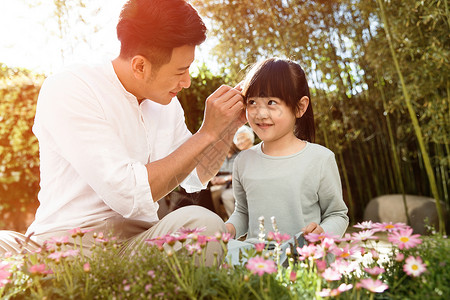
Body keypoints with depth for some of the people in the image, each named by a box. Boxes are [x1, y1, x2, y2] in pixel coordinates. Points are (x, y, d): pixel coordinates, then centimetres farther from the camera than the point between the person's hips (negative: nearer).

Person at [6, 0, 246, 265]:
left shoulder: (166, 102, 8)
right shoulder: (66, 91, -15)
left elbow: (195, 178, 19)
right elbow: (130, 195, -25)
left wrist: (230, 127, 4)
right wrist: (207, 133, -18)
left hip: (142, 238, 6)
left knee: (203, 222, -25)